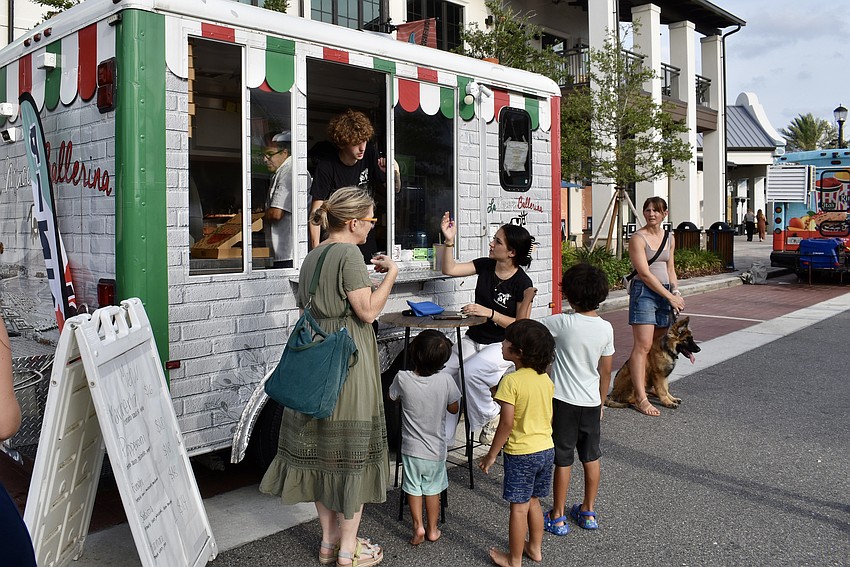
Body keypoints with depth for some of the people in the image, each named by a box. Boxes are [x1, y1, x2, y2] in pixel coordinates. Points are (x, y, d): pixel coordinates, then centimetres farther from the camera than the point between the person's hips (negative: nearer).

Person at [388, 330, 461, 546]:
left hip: (411, 448, -1)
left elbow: (393, 397, 2)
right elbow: (454, 408, -4)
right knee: (433, 490, 19)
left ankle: (418, 526, 16)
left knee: (413, 489, 18)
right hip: (436, 449, 1)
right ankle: (432, 529, 29)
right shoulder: (445, 380, -20)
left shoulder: (403, 379, -21)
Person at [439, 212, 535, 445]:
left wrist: (489, 313, -23)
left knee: (470, 371, -33)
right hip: (473, 339, 6)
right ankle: (442, 437, -11)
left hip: (503, 345, -5)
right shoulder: (485, 265, 3)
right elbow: (449, 269, 4)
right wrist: (449, 240, -8)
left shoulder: (522, 283, -12)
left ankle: (491, 417, -4)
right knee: (440, 369, -19)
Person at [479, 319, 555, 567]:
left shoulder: (511, 381, -20)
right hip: (546, 449, 7)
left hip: (521, 453, -7)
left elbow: (506, 423, -19)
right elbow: (548, 416, 10)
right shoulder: (546, 379, 1)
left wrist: (491, 454, -9)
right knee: (533, 501, 22)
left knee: (518, 508, 6)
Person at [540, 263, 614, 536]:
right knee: (591, 457, 17)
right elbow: (606, 372, 4)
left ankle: (558, 517, 17)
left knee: (563, 459, 6)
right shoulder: (606, 328, -4)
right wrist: (601, 401, 17)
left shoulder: (562, 323, -18)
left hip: (564, 401, -4)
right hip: (591, 402, 4)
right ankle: (588, 511, 30)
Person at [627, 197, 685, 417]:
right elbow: (645, 274, -14)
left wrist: (676, 291, 5)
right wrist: (670, 296, -14)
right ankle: (641, 399, -10)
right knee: (643, 346, -11)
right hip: (644, 292, -7)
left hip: (665, 292, 7)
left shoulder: (669, 238, 13)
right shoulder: (638, 238, -8)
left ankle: (652, 385, 25)